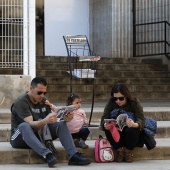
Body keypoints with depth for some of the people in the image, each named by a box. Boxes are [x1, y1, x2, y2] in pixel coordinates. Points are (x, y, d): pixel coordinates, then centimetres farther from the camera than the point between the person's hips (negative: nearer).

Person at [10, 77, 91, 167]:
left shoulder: (44, 102, 9)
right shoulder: (21, 102, -14)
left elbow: (52, 122, 3)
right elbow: (30, 124, -28)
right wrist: (45, 121, -47)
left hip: (38, 137, 6)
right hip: (20, 138, -6)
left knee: (61, 124, -12)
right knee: (24, 126, -38)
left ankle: (73, 155, -31)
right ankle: (47, 155, -53)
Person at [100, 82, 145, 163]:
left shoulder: (134, 102, -12)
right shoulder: (111, 103, -7)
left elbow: (141, 120, -23)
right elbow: (104, 119, -14)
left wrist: (134, 125, -48)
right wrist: (105, 125, -39)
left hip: (132, 138, -1)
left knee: (131, 130, -34)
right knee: (108, 129, -29)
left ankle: (128, 152, -9)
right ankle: (119, 150, -10)